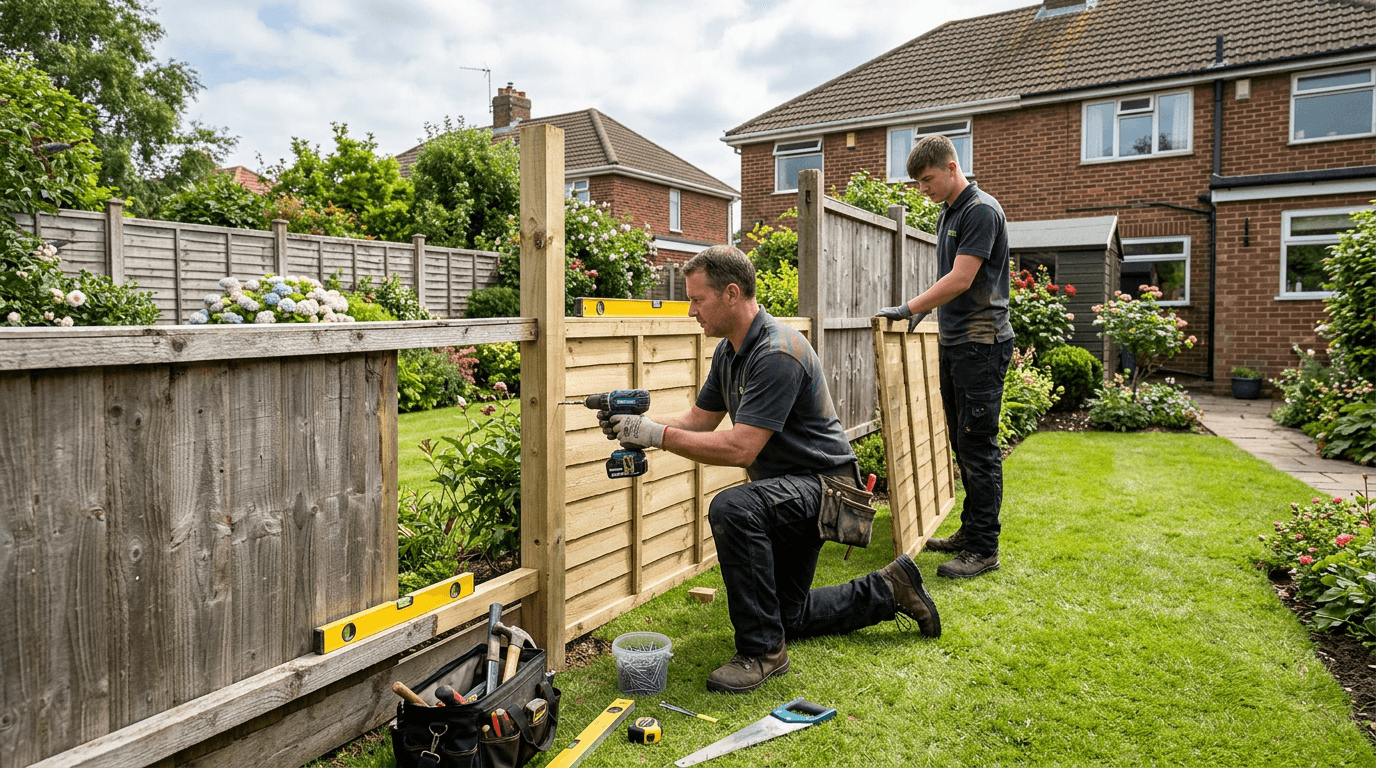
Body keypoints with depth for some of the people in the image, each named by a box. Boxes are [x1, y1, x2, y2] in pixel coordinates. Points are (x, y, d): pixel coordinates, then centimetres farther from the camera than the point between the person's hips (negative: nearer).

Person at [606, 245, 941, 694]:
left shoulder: (777, 354, -28)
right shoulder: (729, 352, 3)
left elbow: (740, 449, -33)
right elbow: (700, 420, 7)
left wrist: (658, 435, -30)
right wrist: (640, 428, -10)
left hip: (823, 484, -10)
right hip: (788, 492, 10)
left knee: (732, 508, -38)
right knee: (785, 616, 18)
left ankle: (762, 650, -23)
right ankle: (887, 591, 34)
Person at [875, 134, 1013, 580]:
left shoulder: (981, 210, -11)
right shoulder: (947, 214, 17)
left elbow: (961, 279, -19)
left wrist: (909, 308, -16)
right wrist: (926, 309, 14)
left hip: (981, 342, -9)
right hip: (954, 342, 9)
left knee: (978, 445, -7)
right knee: (961, 443, 13)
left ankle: (984, 549, 0)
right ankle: (970, 532, 23)